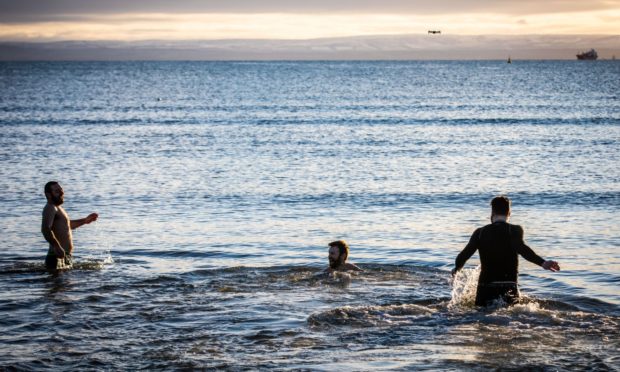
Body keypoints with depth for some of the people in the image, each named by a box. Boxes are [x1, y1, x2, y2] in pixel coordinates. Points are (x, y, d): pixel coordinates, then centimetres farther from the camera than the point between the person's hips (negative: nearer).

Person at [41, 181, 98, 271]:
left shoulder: (58, 208, 20)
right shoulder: (50, 208, -13)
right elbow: (46, 229, -29)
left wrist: (85, 220, 42)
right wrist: (57, 247, -37)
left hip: (66, 255, 11)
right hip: (57, 256, -11)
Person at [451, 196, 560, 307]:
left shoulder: (480, 233, 5)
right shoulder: (515, 230, -1)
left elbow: (465, 254, 0)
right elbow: (521, 248, -21)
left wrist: (457, 268, 20)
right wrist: (542, 263, -29)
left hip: (485, 286, 1)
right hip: (509, 287, -1)